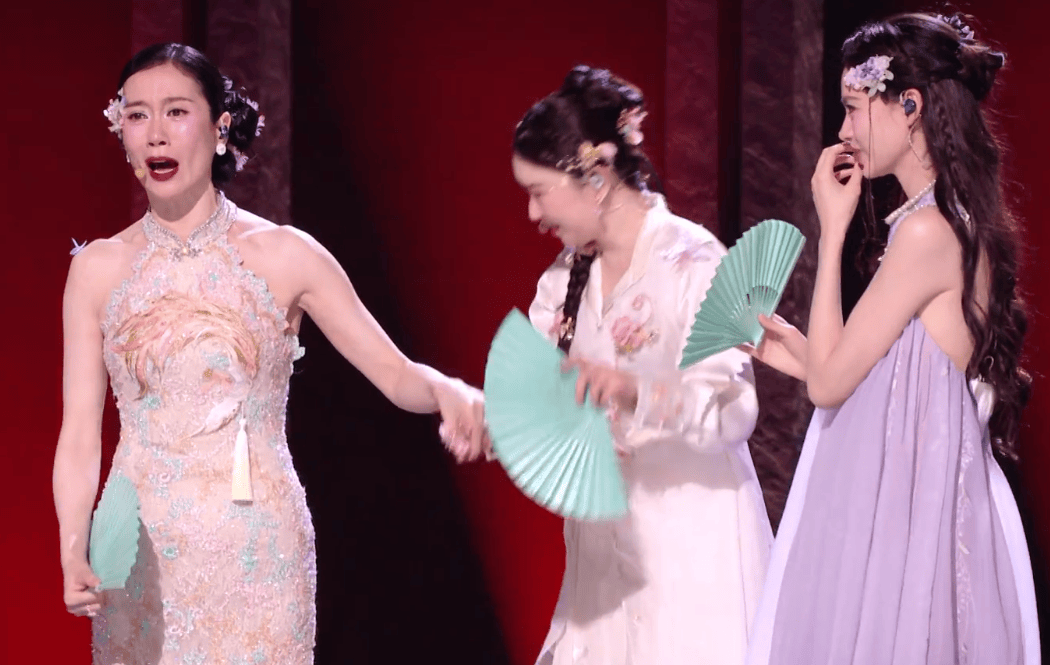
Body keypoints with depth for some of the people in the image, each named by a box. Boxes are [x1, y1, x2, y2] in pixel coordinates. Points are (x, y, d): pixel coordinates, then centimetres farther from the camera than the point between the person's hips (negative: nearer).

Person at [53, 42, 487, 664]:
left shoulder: (284, 255, -1)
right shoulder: (99, 268, 3)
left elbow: (396, 373, 0)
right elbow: (80, 433, 1)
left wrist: (450, 392, -23)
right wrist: (74, 551, -14)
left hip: (257, 558, -1)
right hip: (142, 559, 1)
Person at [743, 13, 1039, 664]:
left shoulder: (928, 231, -17)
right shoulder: (961, 225, 11)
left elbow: (829, 382, -13)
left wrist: (832, 230, -7)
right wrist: (793, 349, 13)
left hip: (899, 517, -9)